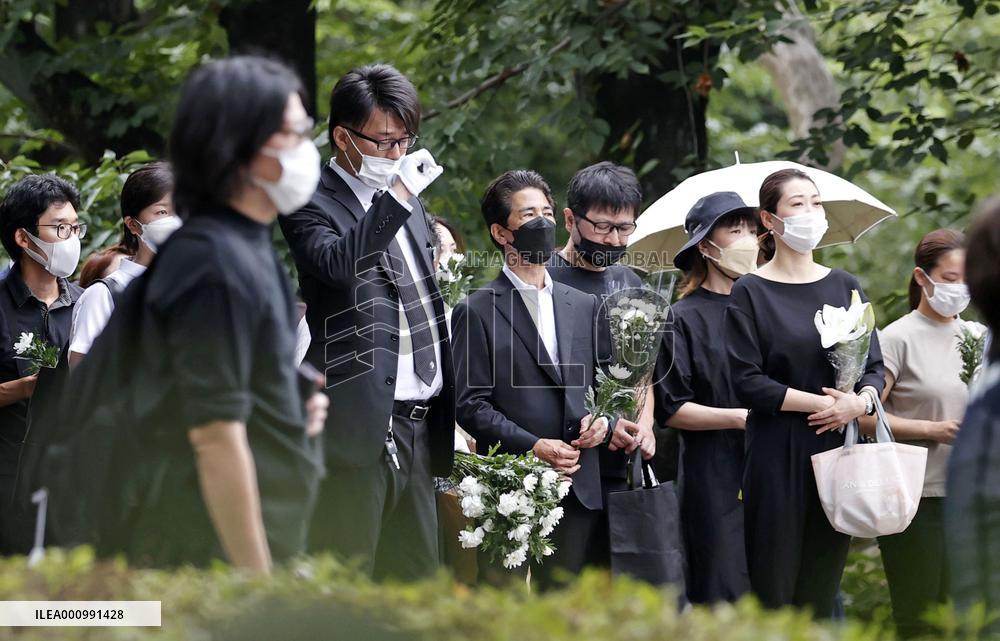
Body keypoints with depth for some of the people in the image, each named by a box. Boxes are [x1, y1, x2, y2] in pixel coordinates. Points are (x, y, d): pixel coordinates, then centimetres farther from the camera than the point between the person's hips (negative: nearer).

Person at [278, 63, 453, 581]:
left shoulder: (408, 205, 20)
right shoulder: (312, 204, -5)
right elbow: (335, 263, -27)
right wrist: (397, 198, -29)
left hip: (418, 427, 8)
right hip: (358, 428, -8)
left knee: (417, 581, 8)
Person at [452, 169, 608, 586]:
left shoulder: (583, 306, 17)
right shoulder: (477, 312, 0)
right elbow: (470, 404, -5)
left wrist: (599, 419, 1)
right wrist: (532, 446, -14)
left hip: (580, 489, 5)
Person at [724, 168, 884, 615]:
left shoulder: (845, 287, 11)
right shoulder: (750, 293, -1)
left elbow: (875, 368, 11)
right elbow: (747, 383, -8)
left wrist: (859, 402, -11)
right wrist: (822, 402, -12)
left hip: (836, 451, 4)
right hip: (777, 458, -4)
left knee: (820, 595, 5)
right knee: (773, 590, -3)